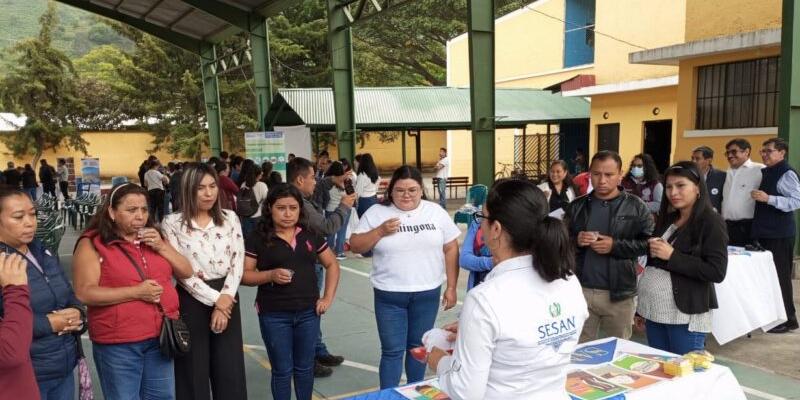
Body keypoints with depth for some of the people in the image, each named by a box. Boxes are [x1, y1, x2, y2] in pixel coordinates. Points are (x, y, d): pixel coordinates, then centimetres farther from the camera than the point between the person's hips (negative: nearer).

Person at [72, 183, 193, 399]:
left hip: (161, 336, 5)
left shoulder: (154, 237, 11)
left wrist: (161, 247, -7)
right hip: (118, 343, -5)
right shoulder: (93, 244, -7)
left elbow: (186, 272, 7)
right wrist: (135, 292, -21)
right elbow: (85, 293, -15)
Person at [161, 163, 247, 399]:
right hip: (192, 302, -2)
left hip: (227, 300, 3)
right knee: (194, 372, 7)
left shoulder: (230, 218, 4)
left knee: (230, 370, 9)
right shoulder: (172, 223, -5)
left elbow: (238, 261, 0)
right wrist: (214, 298, -13)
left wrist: (225, 298, -12)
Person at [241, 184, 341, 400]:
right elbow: (243, 275, -5)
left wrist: (328, 298, 3)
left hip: (308, 312, 3)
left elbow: (332, 265, 11)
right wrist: (271, 275, -21)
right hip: (274, 315, -3)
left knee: (304, 367, 16)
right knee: (282, 370, 9)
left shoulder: (310, 234, 3)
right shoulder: (258, 237, -6)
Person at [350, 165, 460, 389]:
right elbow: (355, 245, -3)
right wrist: (380, 231, -18)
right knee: (392, 350, 4)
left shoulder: (436, 212, 1)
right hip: (389, 295, -1)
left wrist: (451, 287, 0)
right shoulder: (377, 213, -2)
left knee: (418, 347, 15)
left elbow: (451, 249, 3)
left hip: (427, 294, 2)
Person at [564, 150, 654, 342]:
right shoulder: (576, 206, 5)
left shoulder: (635, 206, -1)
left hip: (619, 294, -2)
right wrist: (576, 241, -15)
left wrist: (615, 245, -18)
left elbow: (649, 242, -7)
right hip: (581, 290, 2)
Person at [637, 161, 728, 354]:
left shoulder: (711, 222, -8)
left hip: (685, 315, -6)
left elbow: (717, 272, -16)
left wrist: (672, 255, -18)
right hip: (654, 310, 6)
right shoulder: (667, 218, 12)